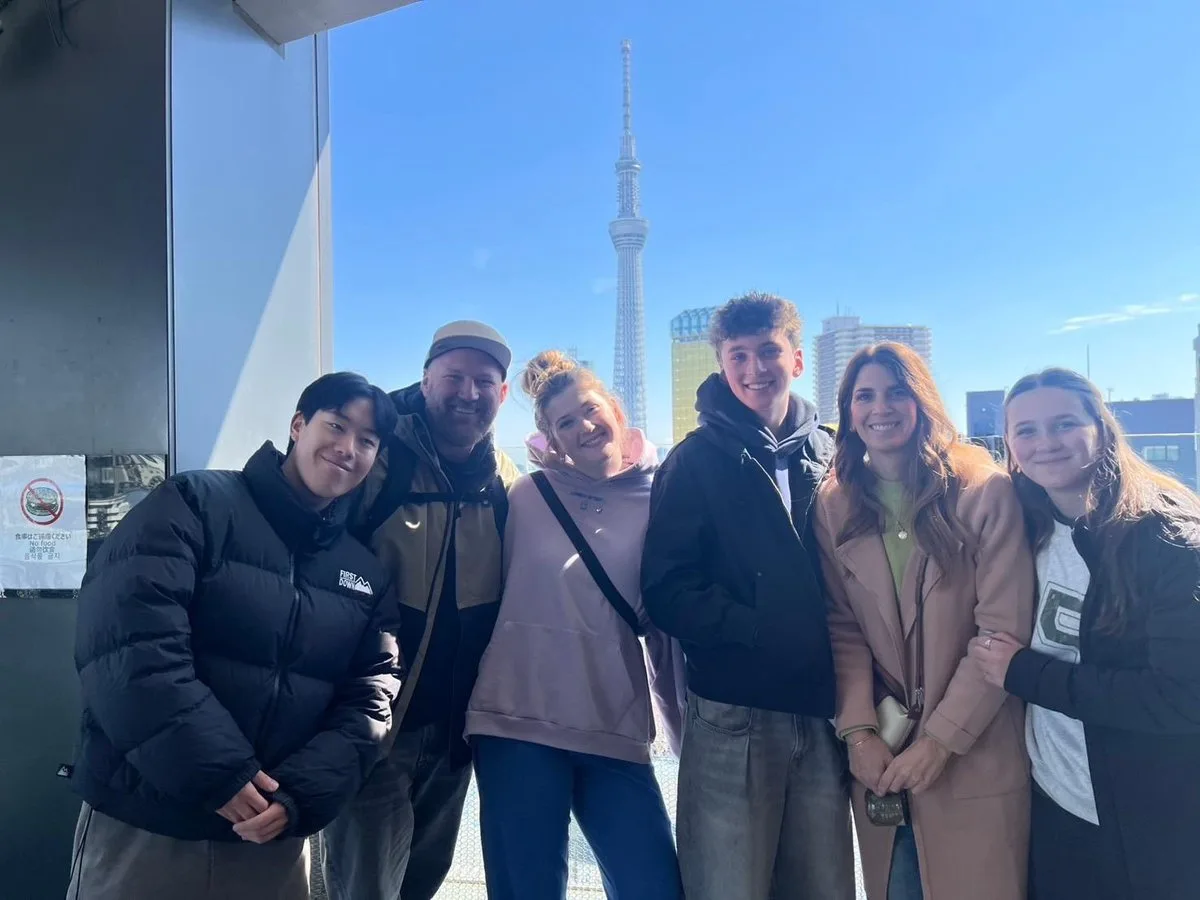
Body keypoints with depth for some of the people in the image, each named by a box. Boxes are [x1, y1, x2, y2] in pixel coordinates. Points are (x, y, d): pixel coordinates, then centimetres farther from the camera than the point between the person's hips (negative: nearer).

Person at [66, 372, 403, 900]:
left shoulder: (366, 573, 5)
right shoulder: (195, 504, -7)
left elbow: (368, 697, 1)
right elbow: (129, 642, -17)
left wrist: (301, 794, -14)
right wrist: (220, 775, -20)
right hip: (141, 825, -3)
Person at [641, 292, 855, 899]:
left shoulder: (830, 455, 10)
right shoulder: (698, 460, -1)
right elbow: (667, 591, -7)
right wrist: (762, 631, -16)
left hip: (822, 715, 4)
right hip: (732, 718, -3)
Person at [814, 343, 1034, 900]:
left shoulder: (985, 491, -8)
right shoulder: (835, 504, 2)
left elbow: (1004, 630, -11)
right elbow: (842, 628, -1)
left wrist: (941, 739, -13)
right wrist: (858, 731, -11)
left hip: (976, 755, -2)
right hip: (881, 751, 3)